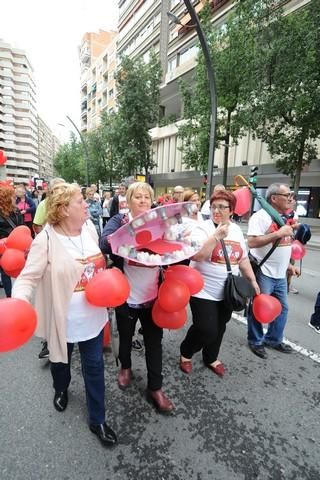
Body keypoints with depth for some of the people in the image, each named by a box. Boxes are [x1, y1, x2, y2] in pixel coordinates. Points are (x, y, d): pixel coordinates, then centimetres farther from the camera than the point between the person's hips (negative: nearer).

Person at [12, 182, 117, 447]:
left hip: (93, 315, 4)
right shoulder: (46, 239, -20)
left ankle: (97, 420, 35)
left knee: (95, 367, 14)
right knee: (61, 361, 26)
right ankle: (61, 389, 61)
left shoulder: (90, 228, -4)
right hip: (63, 319, -3)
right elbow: (28, 277, -20)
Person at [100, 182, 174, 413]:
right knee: (126, 336, 21)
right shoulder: (119, 221, -5)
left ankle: (155, 387, 30)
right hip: (126, 295, -1)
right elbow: (105, 244, -23)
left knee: (154, 341, 12)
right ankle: (125, 367, 50)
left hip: (153, 295, 2)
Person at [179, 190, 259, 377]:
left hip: (227, 291, 6)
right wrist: (217, 235, -31)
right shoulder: (202, 227, -14)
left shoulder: (237, 230, 5)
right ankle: (186, 353, 24)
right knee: (206, 330, -5)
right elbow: (196, 256, -28)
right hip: (204, 291, -6)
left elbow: (243, 259, 14)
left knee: (219, 328, 18)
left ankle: (211, 358, 43)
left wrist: (253, 280, 9)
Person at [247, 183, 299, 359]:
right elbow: (251, 243, -27)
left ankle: (273, 339, 36)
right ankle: (255, 341, 25)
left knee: (282, 308, 18)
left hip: (280, 274, 9)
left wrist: (288, 265, 16)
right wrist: (278, 233, -27)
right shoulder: (261, 216, -16)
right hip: (263, 273, -9)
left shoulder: (285, 217, 12)